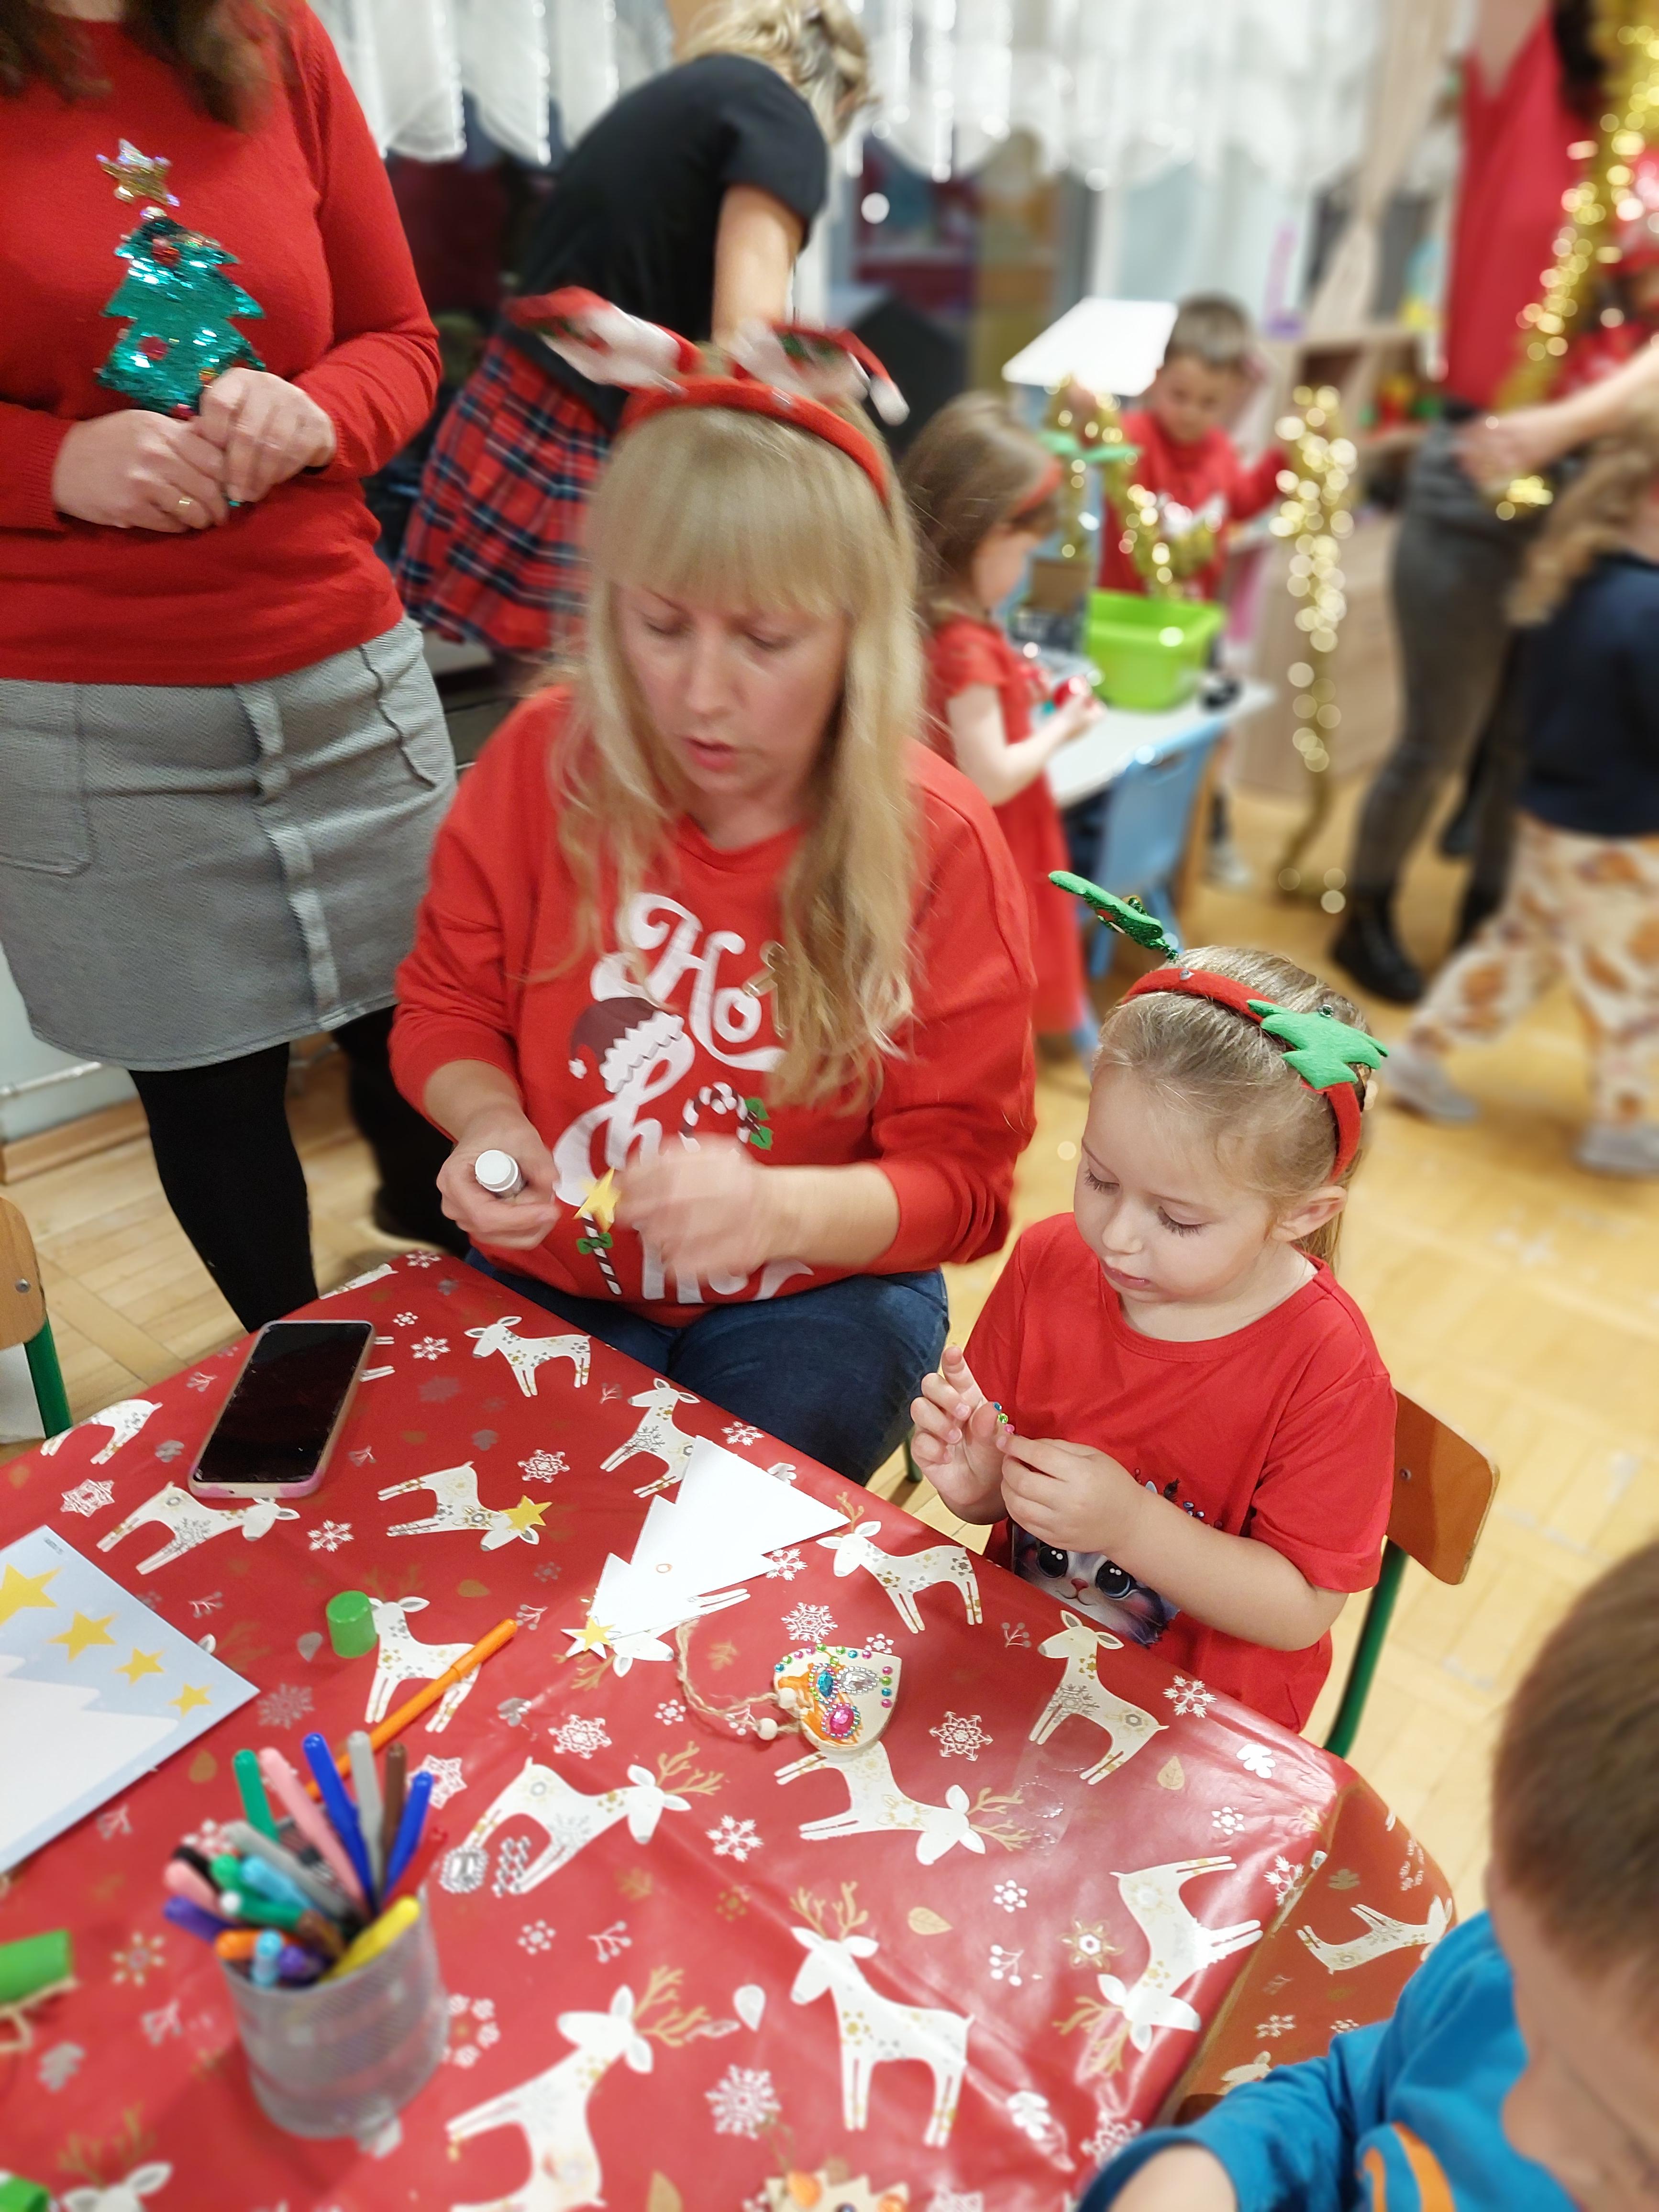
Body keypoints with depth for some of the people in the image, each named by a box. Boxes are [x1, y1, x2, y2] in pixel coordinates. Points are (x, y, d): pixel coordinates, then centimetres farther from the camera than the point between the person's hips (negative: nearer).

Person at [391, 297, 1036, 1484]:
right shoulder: (542, 762, -6)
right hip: (550, 1274, 3)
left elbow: (960, 1179, -10)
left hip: (813, 1297, -2)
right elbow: (449, 1004, 7)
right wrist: (488, 1123, -16)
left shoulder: (937, 843, -13)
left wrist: (777, 1209, -30)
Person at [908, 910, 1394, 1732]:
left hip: (1201, 1719, -3)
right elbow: (1001, 1492, 3)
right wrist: (975, 1480, -20)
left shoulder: (1327, 1370, -20)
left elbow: (1300, 1611, -16)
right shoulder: (1048, 1263, -7)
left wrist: (1131, 1525, -28)